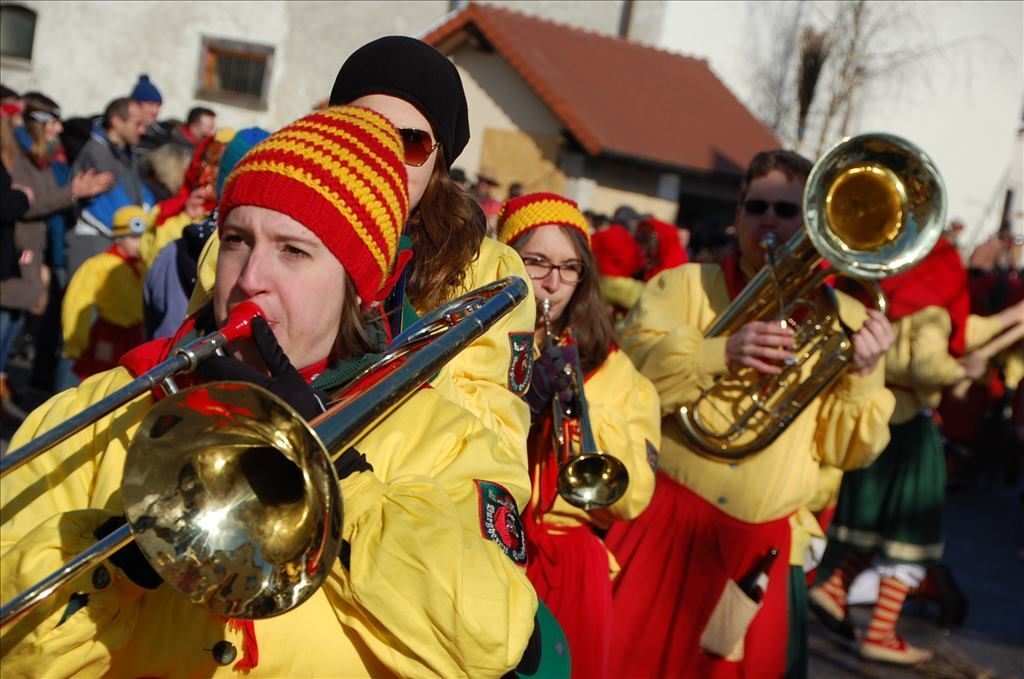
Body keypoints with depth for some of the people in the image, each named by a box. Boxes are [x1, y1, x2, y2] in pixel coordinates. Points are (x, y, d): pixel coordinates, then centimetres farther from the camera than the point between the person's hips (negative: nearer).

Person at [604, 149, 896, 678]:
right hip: (658, 524, -2)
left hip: (760, 550, 2)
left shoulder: (844, 318, 9)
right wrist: (720, 353, -24)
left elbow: (847, 450, 6)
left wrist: (861, 376, -10)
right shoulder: (685, 283, 4)